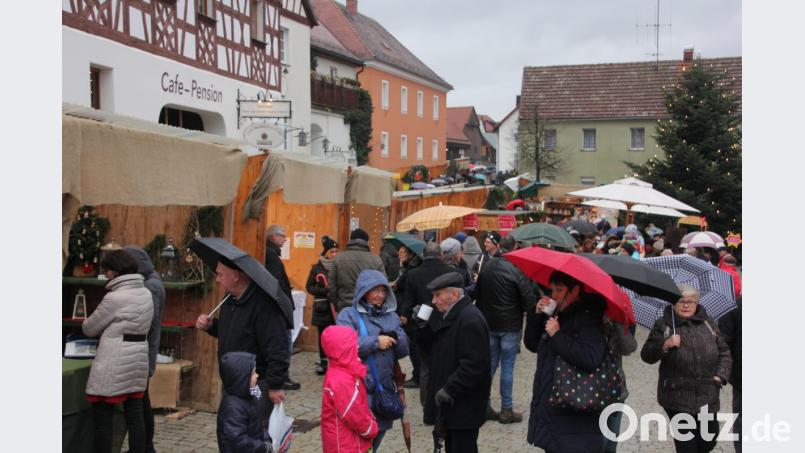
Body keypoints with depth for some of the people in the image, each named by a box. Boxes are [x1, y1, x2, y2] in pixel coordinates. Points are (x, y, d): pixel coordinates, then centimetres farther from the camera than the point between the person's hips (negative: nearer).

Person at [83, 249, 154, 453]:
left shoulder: (114, 298, -15)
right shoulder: (146, 293, 8)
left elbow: (90, 328, -2)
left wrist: (86, 323, 18)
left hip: (114, 364, -7)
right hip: (138, 359, 8)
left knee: (102, 417, 2)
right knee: (135, 415, 10)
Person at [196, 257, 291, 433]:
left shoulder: (262, 304, -23)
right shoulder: (230, 299, 8)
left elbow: (277, 349, -25)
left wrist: (275, 385, -23)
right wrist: (210, 326, 5)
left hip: (256, 385, -9)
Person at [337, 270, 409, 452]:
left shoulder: (392, 316, 13)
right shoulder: (348, 315, -5)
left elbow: (404, 350, 9)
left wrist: (395, 338, -11)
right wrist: (375, 341, -18)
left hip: (385, 388, 6)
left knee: (378, 432, 17)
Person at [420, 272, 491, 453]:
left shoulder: (470, 320, -22)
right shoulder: (449, 315, 10)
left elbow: (473, 365, -26)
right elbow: (434, 346, 15)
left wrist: (449, 390, -23)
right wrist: (424, 326, -2)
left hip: (464, 405, -10)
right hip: (451, 400, 10)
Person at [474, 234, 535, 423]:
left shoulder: (486, 267, 2)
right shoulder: (516, 269, -17)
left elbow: (478, 294, 10)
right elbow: (528, 299, -17)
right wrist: (527, 308, 5)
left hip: (488, 323, 5)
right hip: (510, 325, -5)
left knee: (489, 364, 14)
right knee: (507, 366, 1)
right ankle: (506, 409, 6)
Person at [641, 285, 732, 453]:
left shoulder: (707, 323, 9)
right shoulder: (663, 325, 0)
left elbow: (724, 351, 16)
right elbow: (647, 355, -3)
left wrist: (721, 375, 2)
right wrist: (665, 345, -19)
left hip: (707, 396, 4)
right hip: (677, 397, -4)